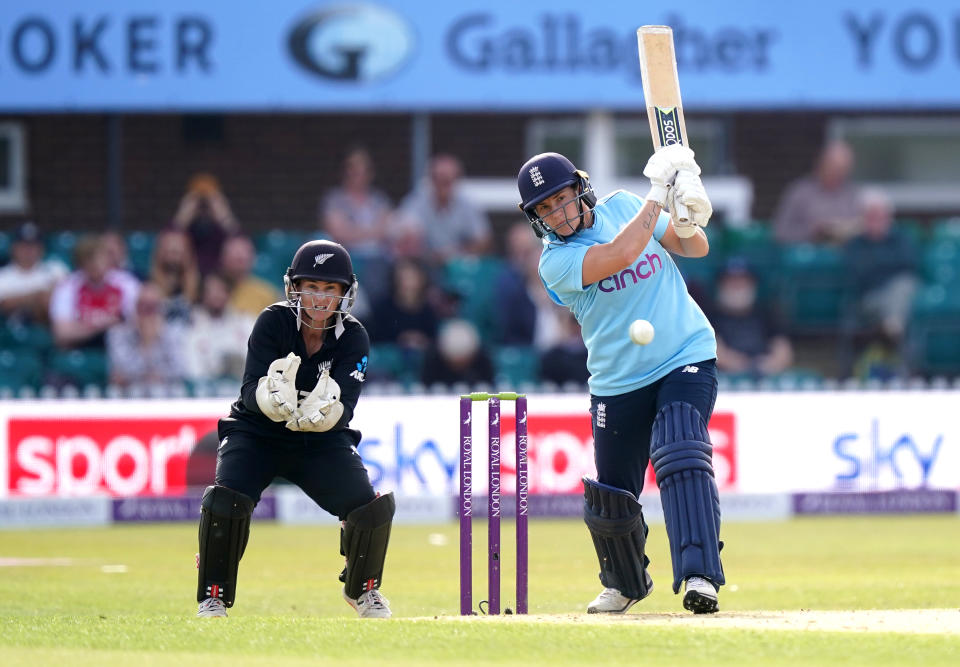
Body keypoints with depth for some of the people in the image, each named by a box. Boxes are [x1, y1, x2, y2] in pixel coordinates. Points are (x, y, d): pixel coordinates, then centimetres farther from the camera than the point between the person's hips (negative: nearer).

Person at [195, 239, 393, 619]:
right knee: (224, 502, -28)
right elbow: (251, 390, -23)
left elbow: (343, 411, -20)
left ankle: (362, 589, 15)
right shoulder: (274, 322, -16)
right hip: (257, 434, -2)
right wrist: (273, 396, -47)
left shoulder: (353, 339, -10)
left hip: (321, 441, 2)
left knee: (374, 508, -16)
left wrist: (324, 412, -44)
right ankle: (213, 598, -7)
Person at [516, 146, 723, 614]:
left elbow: (696, 248, 6)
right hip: (618, 380, 0)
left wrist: (687, 220, -16)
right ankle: (625, 583, 37)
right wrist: (658, 194, -20)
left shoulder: (623, 206, 3)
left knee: (681, 458, -24)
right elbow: (621, 254, -27)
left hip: (686, 360, 0)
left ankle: (699, 576, -33)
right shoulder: (555, 261, -10)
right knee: (611, 497, 8)